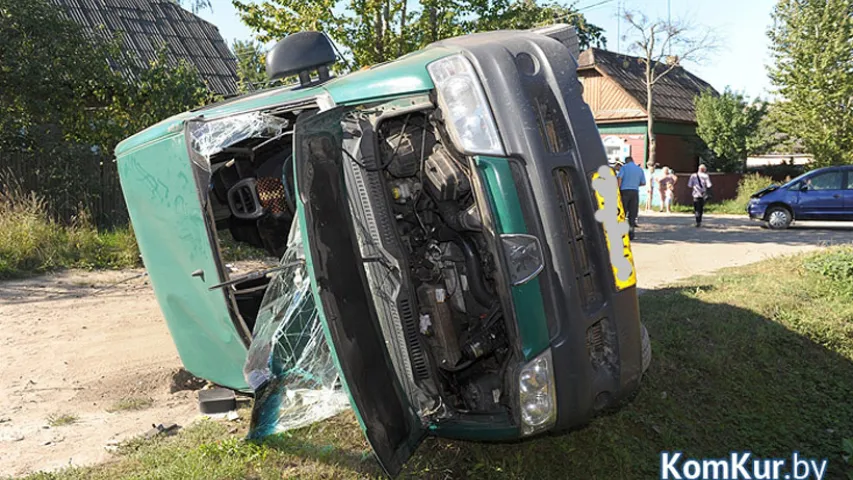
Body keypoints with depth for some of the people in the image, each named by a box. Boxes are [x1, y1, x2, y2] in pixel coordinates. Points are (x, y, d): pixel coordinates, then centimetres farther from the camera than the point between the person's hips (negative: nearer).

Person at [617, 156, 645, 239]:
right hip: (635, 192, 3)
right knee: (633, 213, 4)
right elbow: (643, 183, 15)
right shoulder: (640, 169, 15)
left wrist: (618, 189, -7)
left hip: (625, 191, -3)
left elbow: (619, 177, -10)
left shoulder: (624, 167, 4)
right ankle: (631, 232, 1)